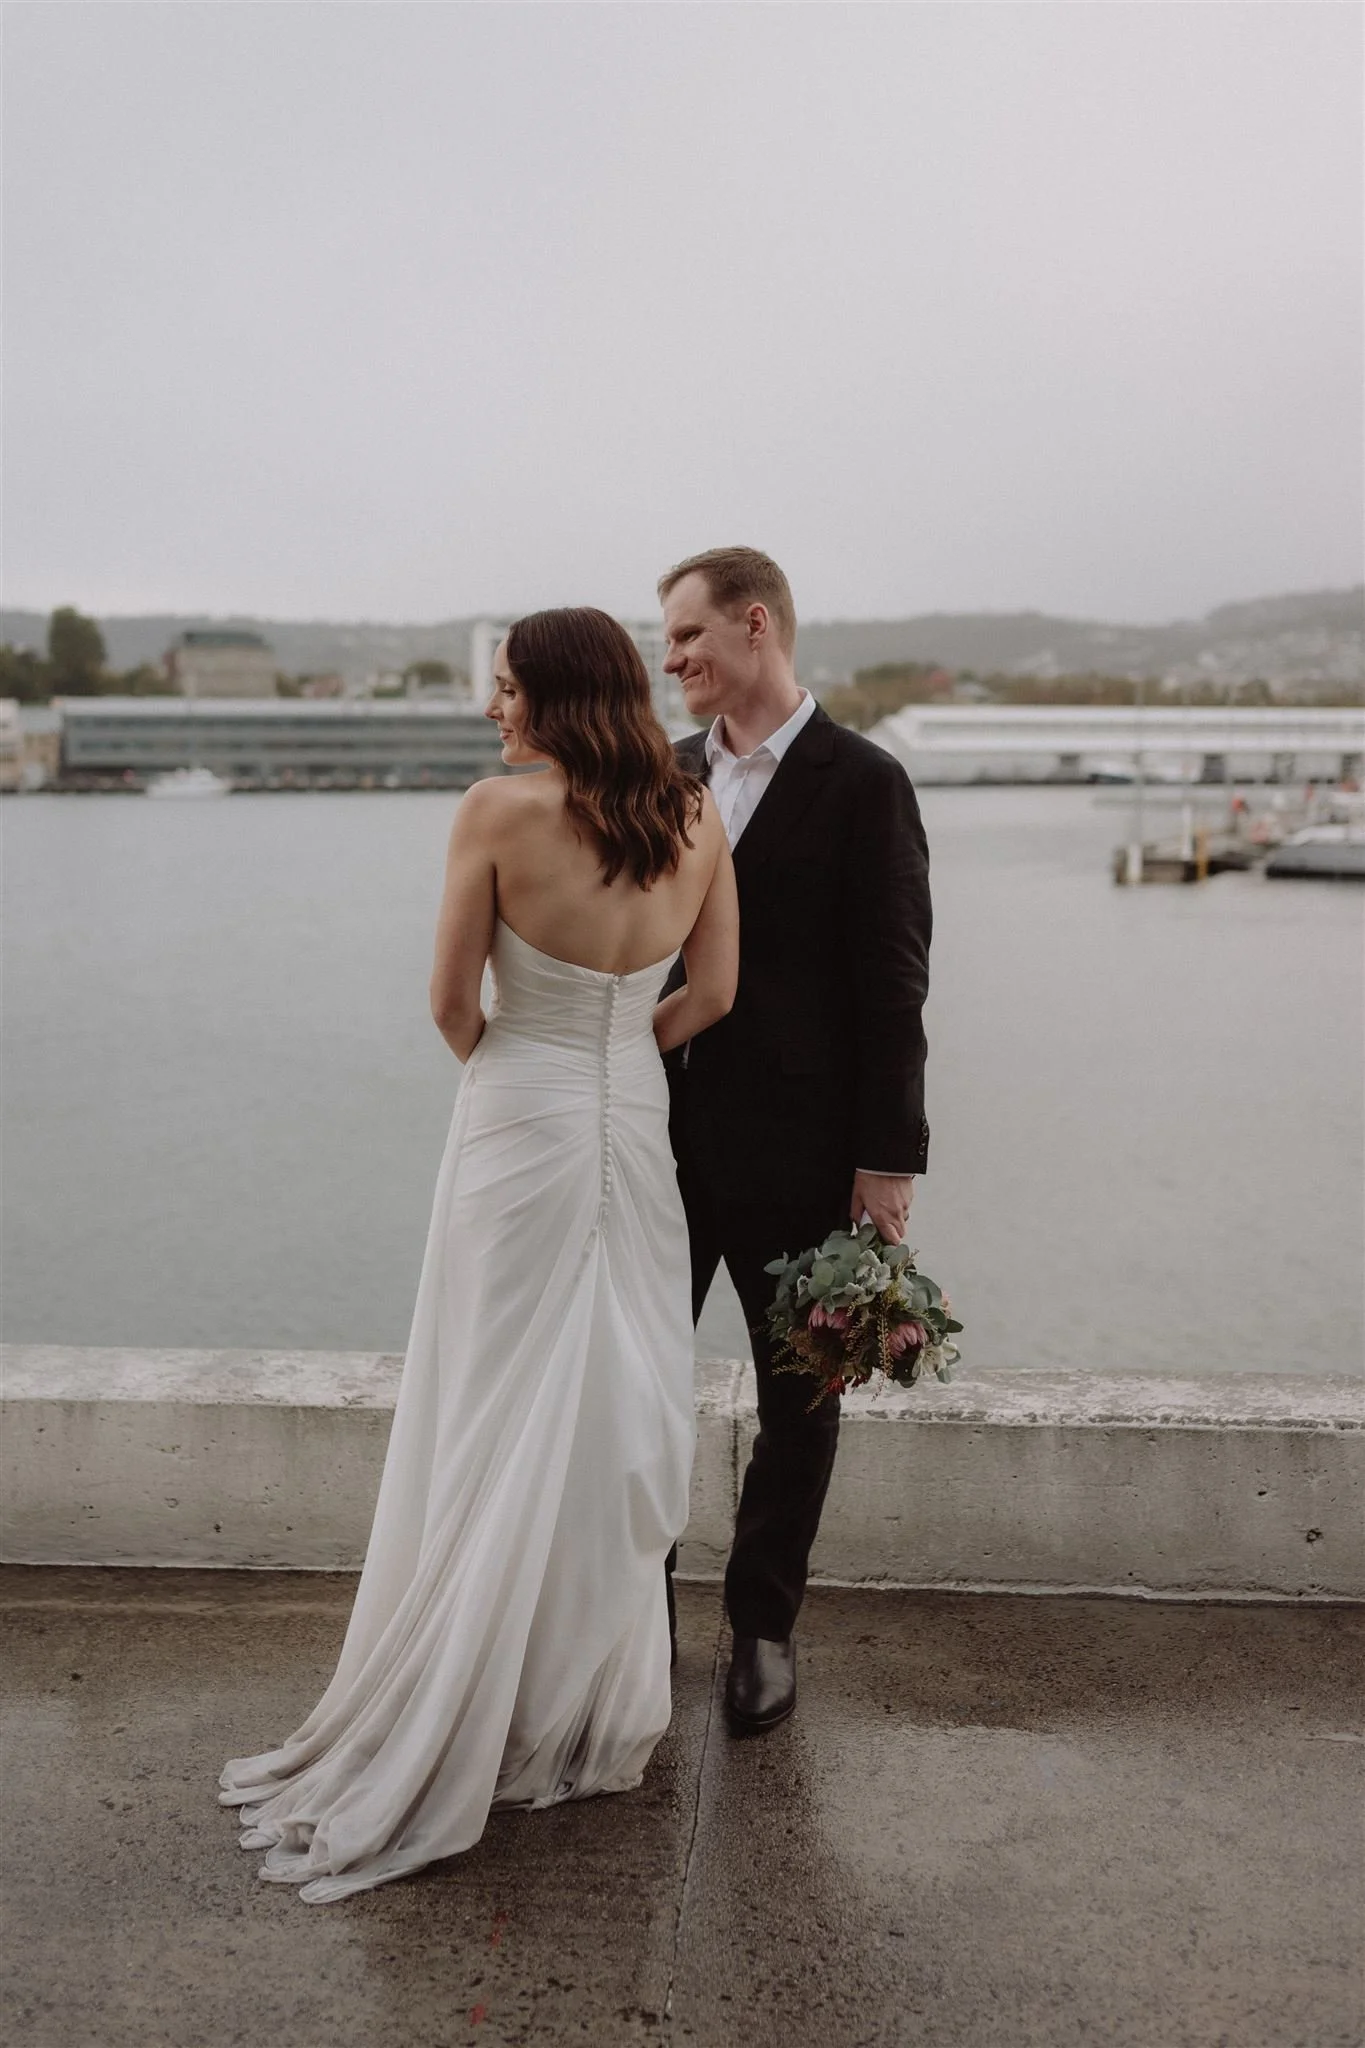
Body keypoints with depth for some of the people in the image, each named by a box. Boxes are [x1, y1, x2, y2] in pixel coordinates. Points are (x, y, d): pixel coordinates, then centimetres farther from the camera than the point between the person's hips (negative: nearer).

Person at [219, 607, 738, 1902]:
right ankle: (592, 1717, 29)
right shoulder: (696, 817, 0)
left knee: (498, 1431, 5)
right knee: (616, 1419, 14)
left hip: (520, 1127, -4)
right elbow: (713, 995, 5)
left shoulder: (499, 810, -14)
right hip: (634, 1131, 4)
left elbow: (452, 999, -8)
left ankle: (451, 1740, 19)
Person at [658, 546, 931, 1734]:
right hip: (668, 1141, 5)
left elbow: (892, 982, -10)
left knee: (798, 1403, 11)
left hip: (797, 1155, -5)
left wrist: (890, 1156, -13)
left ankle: (765, 1625, 30)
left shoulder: (862, 783, -8)